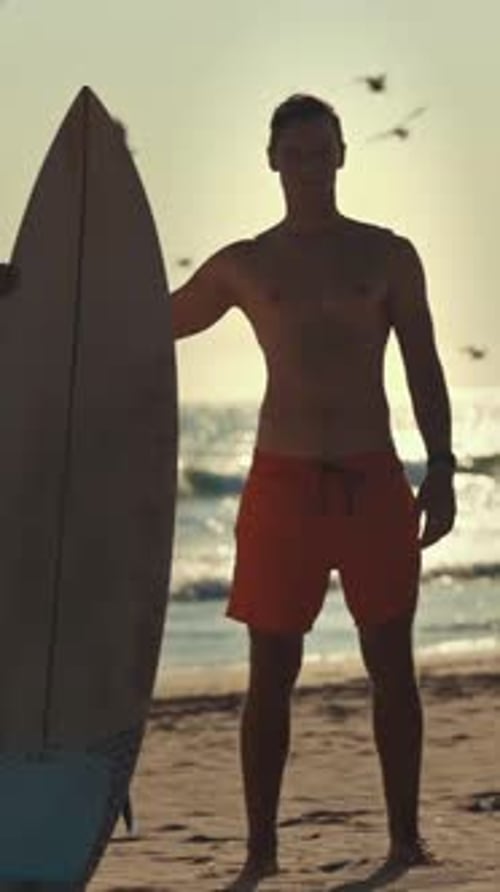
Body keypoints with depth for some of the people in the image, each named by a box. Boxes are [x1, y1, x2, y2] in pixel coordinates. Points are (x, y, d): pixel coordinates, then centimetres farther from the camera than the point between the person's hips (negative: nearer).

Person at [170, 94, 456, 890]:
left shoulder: (389, 256, 6)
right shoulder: (245, 265, 7)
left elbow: (424, 369, 5)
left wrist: (440, 471, -4)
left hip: (374, 481, 0)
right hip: (284, 482, 0)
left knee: (392, 664, 2)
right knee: (271, 673, 0)